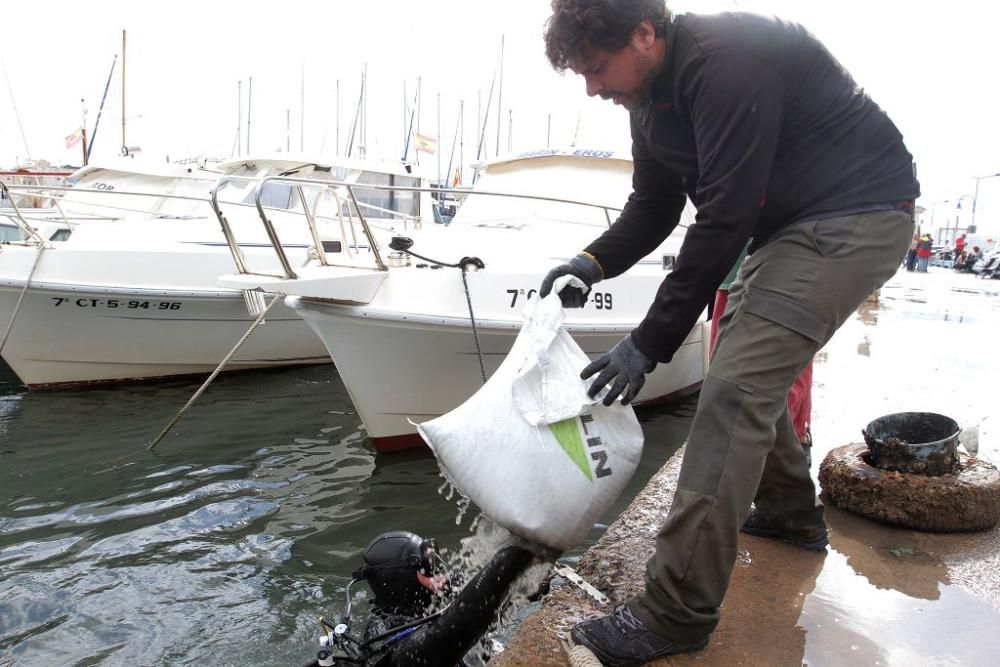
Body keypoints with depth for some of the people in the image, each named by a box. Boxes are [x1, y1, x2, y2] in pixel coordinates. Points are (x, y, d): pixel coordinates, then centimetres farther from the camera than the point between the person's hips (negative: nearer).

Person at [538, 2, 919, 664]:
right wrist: (593, 262, -9)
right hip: (788, 224, 10)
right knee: (748, 364, 17)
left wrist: (650, 343, -25)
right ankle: (790, 513, 37)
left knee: (736, 385, -19)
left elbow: (725, 220, -29)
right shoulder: (652, 95, 5)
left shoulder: (727, 62, -25)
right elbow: (653, 206, 10)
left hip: (857, 217, -10)